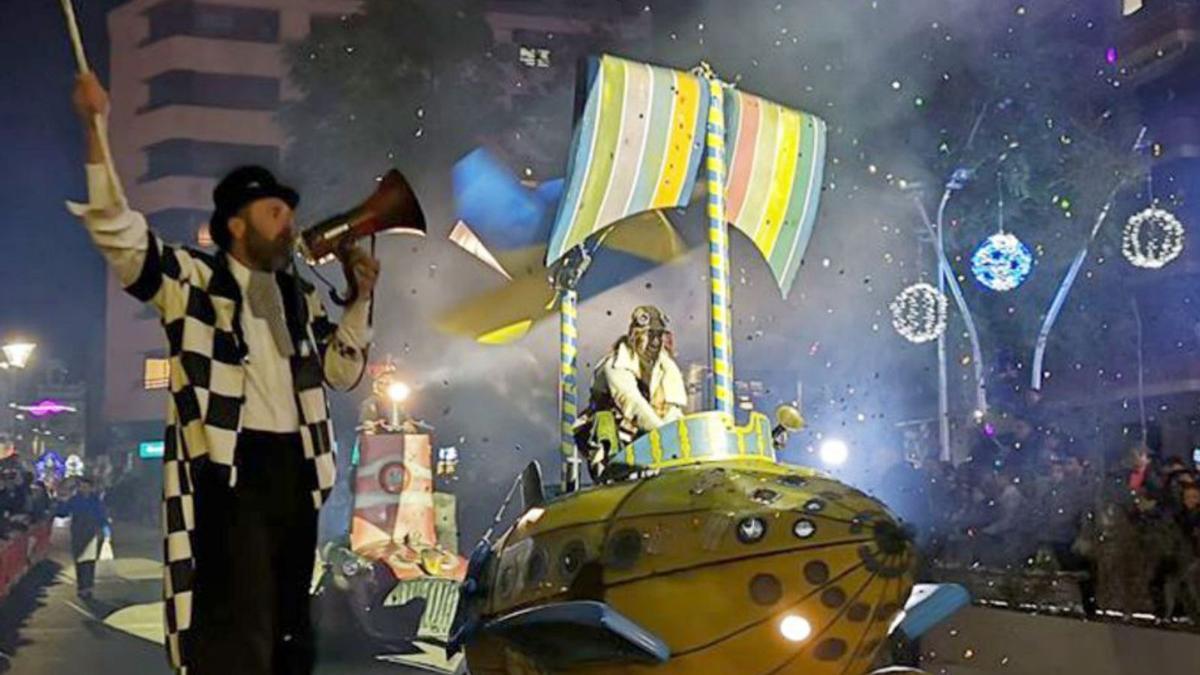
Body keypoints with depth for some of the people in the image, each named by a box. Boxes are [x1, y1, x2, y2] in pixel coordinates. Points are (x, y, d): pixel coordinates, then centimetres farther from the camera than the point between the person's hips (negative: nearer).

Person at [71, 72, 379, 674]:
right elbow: (118, 232, -13)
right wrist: (96, 129, -22)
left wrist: (360, 301, 7)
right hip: (228, 468, -7)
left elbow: (341, 373, 19)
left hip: (294, 468, 7)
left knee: (290, 624, 14)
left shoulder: (301, 298, 18)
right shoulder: (192, 279, 0)